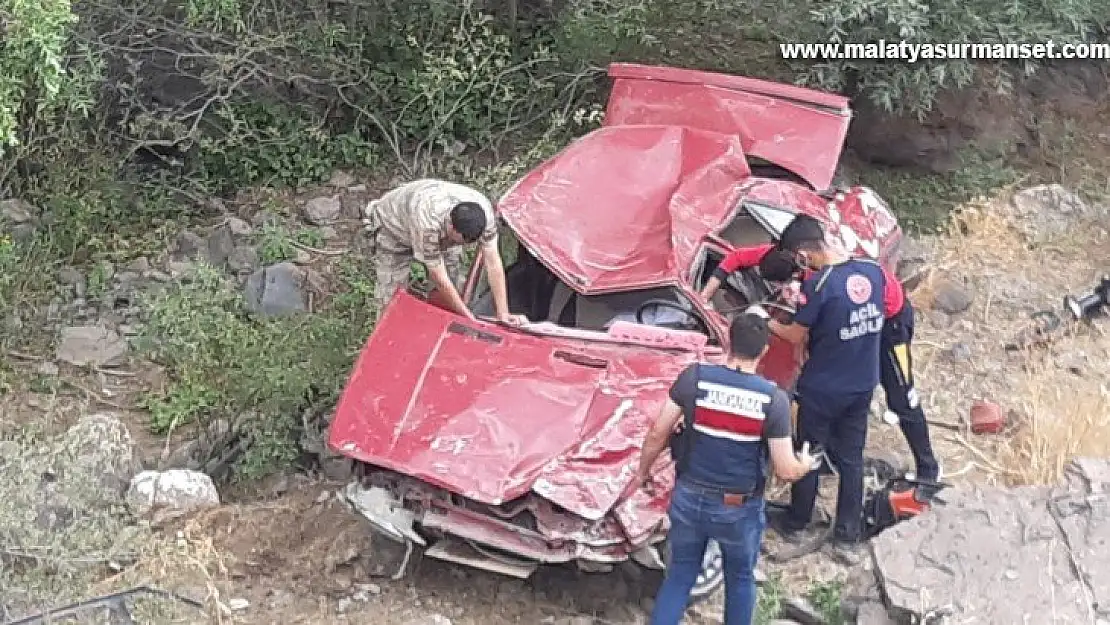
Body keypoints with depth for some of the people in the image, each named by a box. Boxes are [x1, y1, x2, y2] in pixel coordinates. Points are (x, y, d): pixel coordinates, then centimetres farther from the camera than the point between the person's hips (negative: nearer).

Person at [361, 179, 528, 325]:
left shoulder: (484, 210, -34)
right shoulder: (428, 223, -48)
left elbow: (493, 263, -27)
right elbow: (440, 279, -37)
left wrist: (503, 314, -28)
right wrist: (471, 320, -30)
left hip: (441, 233, 5)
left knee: (457, 288, -6)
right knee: (391, 297, -10)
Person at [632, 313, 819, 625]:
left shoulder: (694, 377, -13)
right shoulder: (774, 398, -17)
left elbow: (657, 432, -7)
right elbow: (786, 471, -12)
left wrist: (642, 472, 11)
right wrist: (805, 465, 11)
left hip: (689, 497, 2)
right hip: (740, 509, -1)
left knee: (679, 575, 20)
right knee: (740, 580, 23)